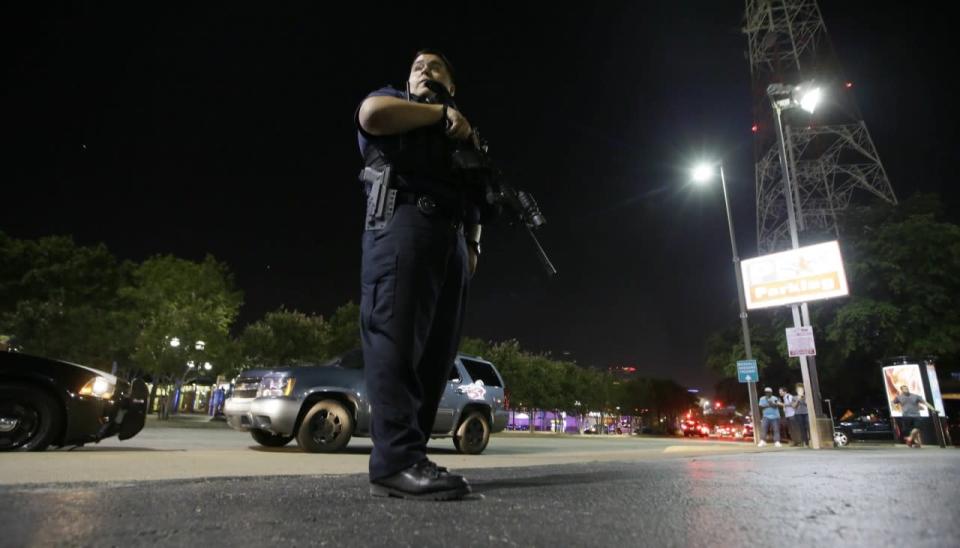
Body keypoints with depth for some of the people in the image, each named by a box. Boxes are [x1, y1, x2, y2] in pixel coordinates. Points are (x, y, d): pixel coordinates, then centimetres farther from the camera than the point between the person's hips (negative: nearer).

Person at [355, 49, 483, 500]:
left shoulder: (463, 135, 36)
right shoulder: (392, 99, 23)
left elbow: (475, 199, 27)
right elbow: (372, 114, -5)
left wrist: (473, 244, 8)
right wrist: (443, 113, 4)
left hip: (451, 240, 6)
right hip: (403, 222, -6)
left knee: (436, 352, -4)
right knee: (396, 337, -18)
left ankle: (406, 457, -3)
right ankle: (396, 460, -23)